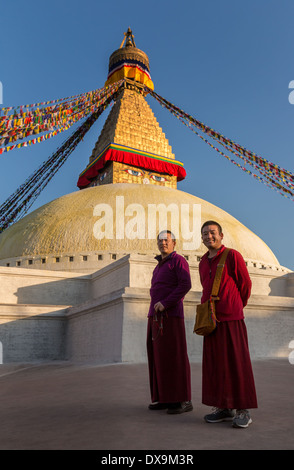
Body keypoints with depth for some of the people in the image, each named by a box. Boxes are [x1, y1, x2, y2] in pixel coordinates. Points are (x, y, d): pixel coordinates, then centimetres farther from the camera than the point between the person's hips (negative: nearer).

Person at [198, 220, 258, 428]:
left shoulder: (233, 256, -4)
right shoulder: (203, 263, 14)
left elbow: (246, 285, 3)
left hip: (231, 319, -6)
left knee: (237, 363, -1)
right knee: (215, 365, 7)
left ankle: (243, 410, 8)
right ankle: (223, 408, 17)